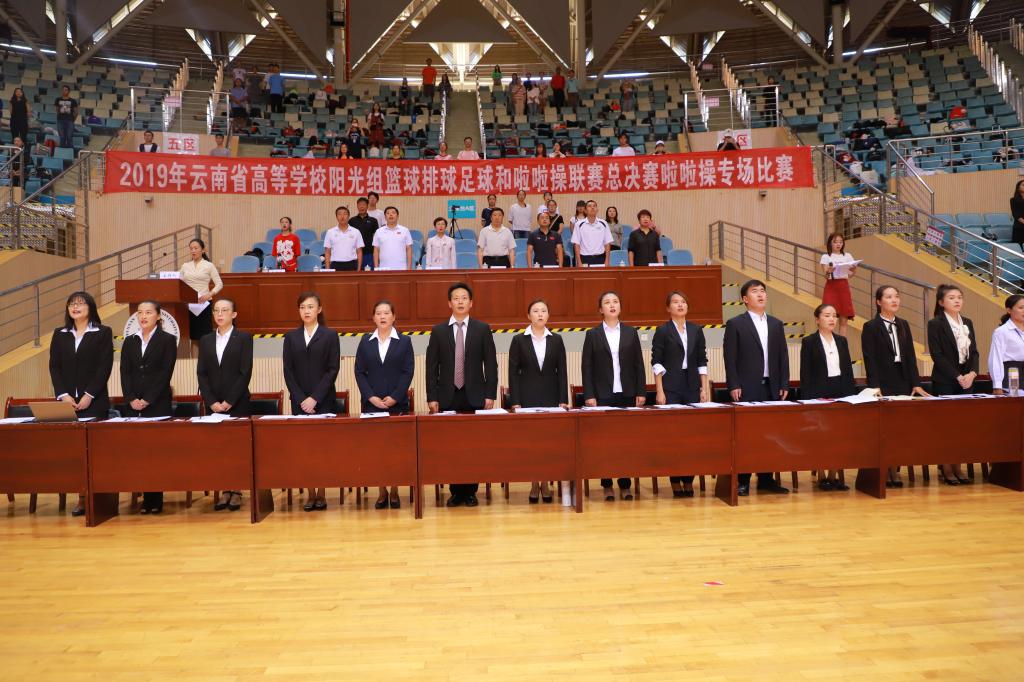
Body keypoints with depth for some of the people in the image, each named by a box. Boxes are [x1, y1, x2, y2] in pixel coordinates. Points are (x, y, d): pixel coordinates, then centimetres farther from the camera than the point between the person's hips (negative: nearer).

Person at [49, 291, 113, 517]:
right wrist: (63, 394, -6)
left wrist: (89, 395, -12)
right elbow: (54, 367, 7)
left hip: (95, 401, -3)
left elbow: (105, 367, -4)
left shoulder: (103, 333, 3)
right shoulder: (59, 334, 13)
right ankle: (82, 498, 4)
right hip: (65, 401, 3)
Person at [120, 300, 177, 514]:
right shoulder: (129, 342, 14)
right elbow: (125, 373, 7)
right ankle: (146, 498, 8)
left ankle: (156, 499, 3)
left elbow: (165, 373, -6)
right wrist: (131, 399, -8)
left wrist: (148, 400, -13)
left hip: (158, 404, -4)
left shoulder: (168, 340, 2)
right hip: (133, 405, 4)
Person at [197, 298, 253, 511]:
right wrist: (212, 401, -6)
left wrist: (229, 401, -12)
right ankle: (225, 491, 10)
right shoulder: (205, 340, 10)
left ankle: (237, 491, 7)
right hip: (213, 404, 3)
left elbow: (245, 372, -7)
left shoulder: (244, 338, -1)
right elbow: (201, 373, 6)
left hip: (238, 403, -3)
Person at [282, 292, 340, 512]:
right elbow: (288, 371, 4)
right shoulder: (291, 337, 9)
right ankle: (310, 493, 9)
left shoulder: (330, 335, 2)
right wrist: (300, 399, -7)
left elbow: (332, 370, -5)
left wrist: (315, 398, -12)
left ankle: (321, 493, 6)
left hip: (324, 402, -2)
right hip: (299, 402, 2)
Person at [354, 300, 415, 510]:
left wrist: (394, 397, -11)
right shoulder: (365, 341, 8)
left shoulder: (404, 341, 4)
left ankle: (394, 491, 9)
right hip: (371, 404, 1)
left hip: (397, 404, -1)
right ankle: (382, 491, 10)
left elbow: (408, 372, -1)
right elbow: (359, 371, 4)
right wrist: (371, 397, -8)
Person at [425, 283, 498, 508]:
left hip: (474, 397, 0)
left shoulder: (483, 329, 5)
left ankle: (470, 491, 11)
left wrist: (490, 395, -4)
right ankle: (456, 491, 11)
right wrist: (432, 398, -2)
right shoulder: (438, 331, 7)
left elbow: (491, 364, 3)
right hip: (448, 397, 1)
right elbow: (432, 368, 5)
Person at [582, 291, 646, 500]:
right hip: (602, 396, -1)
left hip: (627, 395, 2)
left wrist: (641, 392, 1)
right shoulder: (592, 334, 4)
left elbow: (639, 365, 8)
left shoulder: (631, 333, 9)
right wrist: (589, 396, -7)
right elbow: (587, 367, 1)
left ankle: (625, 485, 11)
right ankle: (607, 485, 10)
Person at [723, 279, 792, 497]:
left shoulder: (776, 324, 15)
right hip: (747, 388, -5)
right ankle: (742, 481, 4)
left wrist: (784, 385, 7)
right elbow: (730, 358, -5)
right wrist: (733, 386, -11)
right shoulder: (735, 324, -1)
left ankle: (766, 479, 14)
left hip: (772, 387, 5)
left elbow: (783, 357, 13)